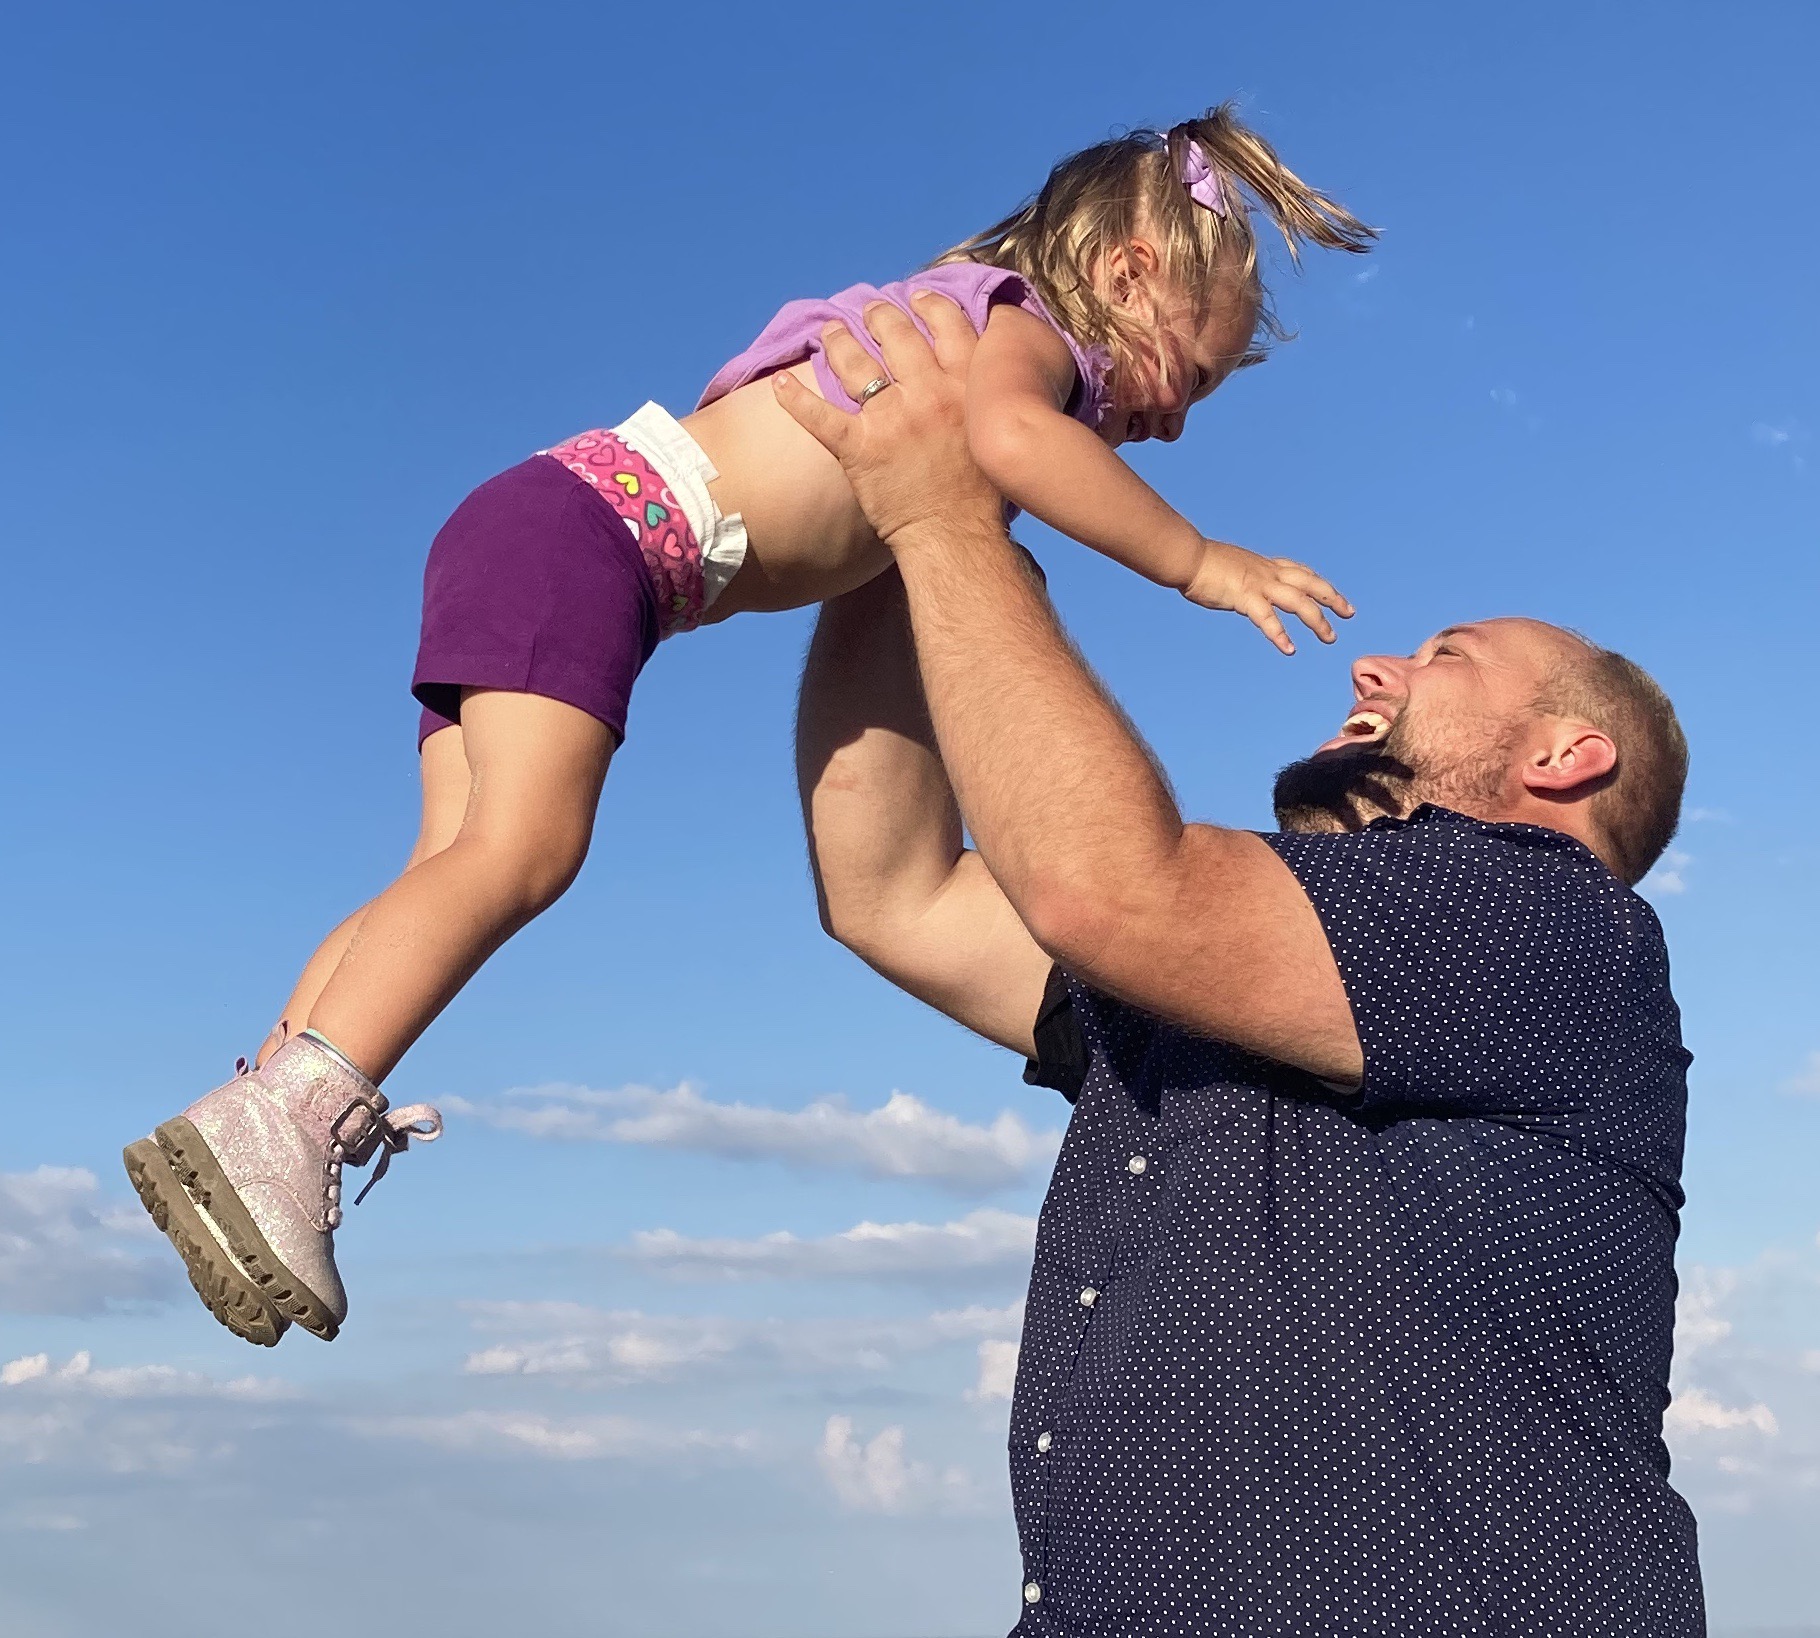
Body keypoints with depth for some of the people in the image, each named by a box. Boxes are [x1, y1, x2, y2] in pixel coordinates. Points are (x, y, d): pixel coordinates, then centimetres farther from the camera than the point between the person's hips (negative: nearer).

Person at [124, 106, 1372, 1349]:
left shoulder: (964, 339, 28)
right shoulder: (1025, 325, -1)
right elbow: (1009, 433, -25)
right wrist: (1196, 561, -19)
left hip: (527, 544, 10)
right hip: (592, 524, -10)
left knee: (465, 866, 2)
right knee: (520, 847, -22)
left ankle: (270, 1104, -2)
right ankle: (275, 1125, -29)